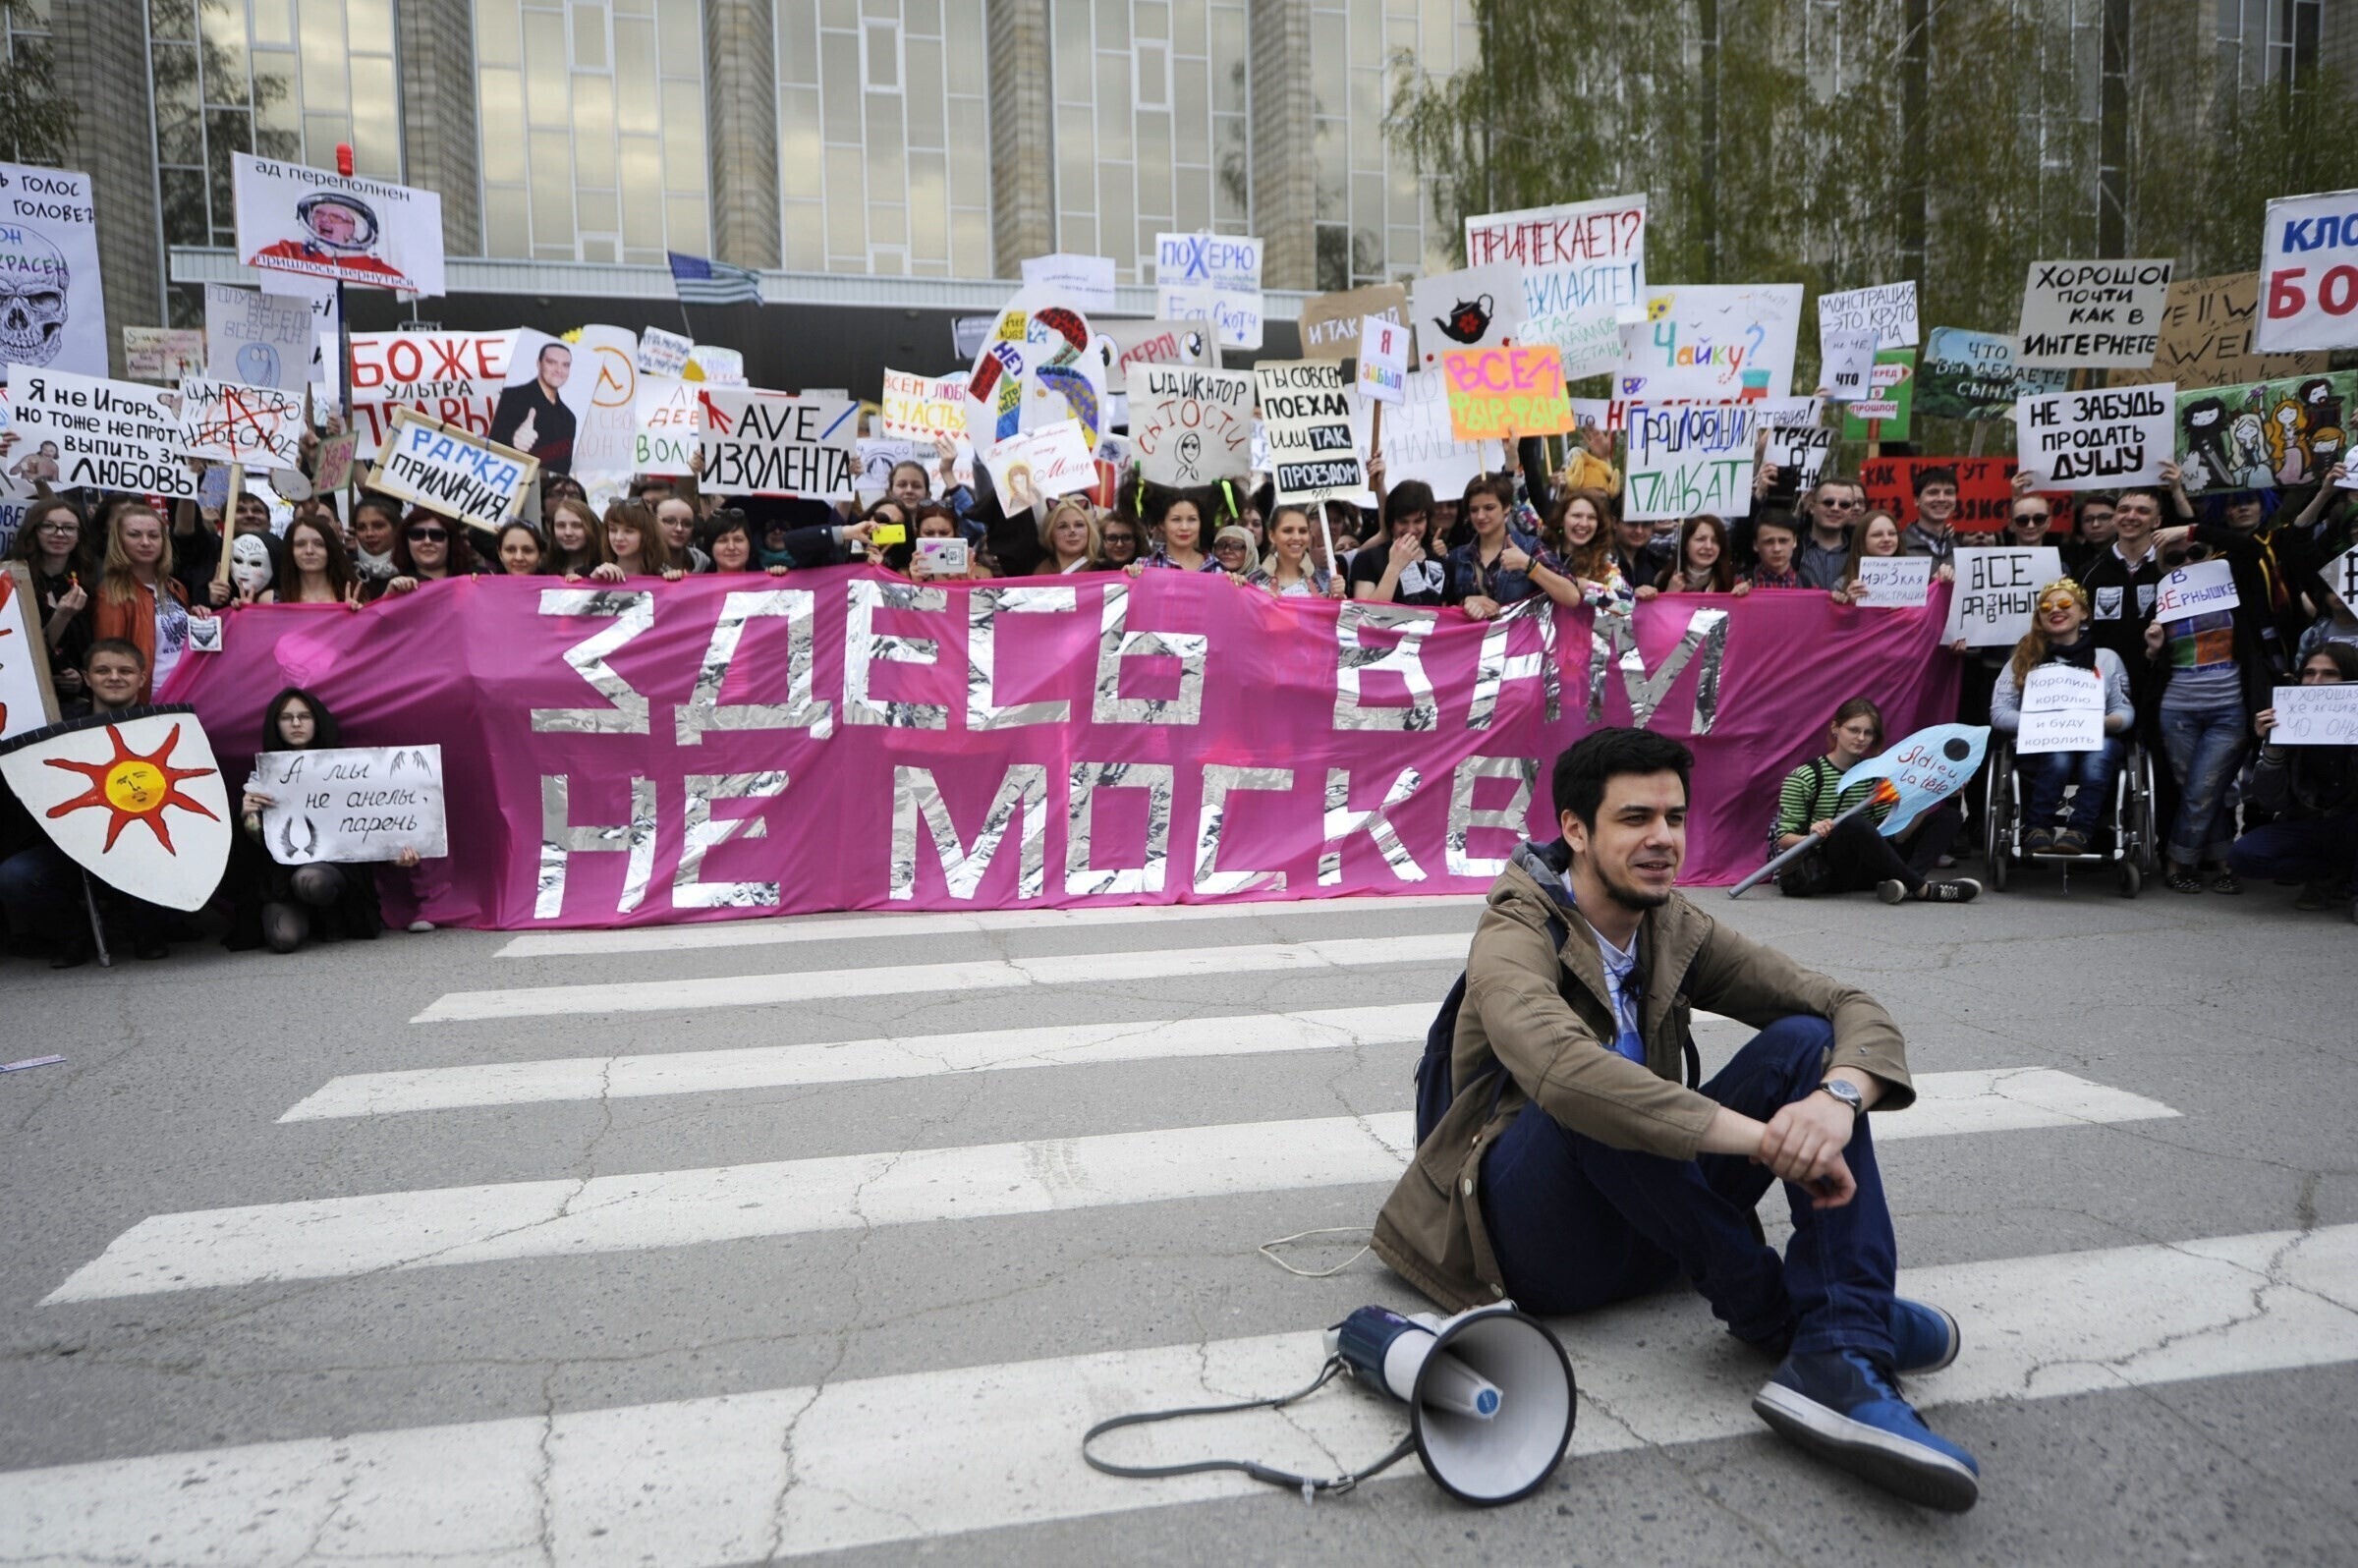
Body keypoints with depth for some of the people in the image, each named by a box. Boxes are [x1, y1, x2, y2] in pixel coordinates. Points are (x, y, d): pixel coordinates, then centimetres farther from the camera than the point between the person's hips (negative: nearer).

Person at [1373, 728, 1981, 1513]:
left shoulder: (1675, 931, 5)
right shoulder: (1516, 938, -15)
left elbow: (1855, 1009, -3)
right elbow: (1559, 1067, -39)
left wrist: (1840, 1097, -28)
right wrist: (1763, 1138, -40)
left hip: (1652, 1231, 6)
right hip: (1536, 1235, -6)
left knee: (1804, 1040, -13)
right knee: (1594, 1098, -37)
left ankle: (1840, 1361, -30)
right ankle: (1775, 1316, -17)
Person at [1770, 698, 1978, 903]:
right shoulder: (1804, 777, -6)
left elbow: (1896, 835, -1)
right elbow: (1782, 839, -8)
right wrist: (1811, 838, -29)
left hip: (1870, 869, 6)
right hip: (1829, 871, -6)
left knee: (1947, 815, -1)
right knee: (1853, 824, -37)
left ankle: (1904, 884, -27)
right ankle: (1923, 888, -25)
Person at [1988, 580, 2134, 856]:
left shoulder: (2106, 658, 14)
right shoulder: (2025, 658, 11)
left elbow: (2126, 712, 7)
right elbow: (1999, 714, 0)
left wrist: (2103, 723, -17)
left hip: (2097, 744, 1)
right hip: (2040, 748, -1)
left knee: (2102, 749, -35)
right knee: (2059, 753, -36)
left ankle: (2079, 832, -39)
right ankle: (2036, 829, -32)